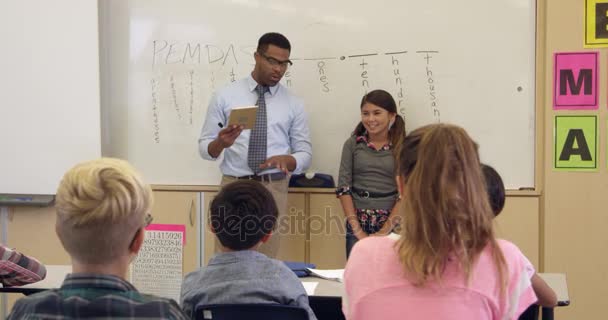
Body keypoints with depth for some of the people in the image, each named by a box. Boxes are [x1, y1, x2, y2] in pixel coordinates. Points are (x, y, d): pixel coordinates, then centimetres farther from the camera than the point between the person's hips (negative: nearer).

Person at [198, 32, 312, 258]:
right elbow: (204, 148, 3)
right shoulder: (225, 96, 3)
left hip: (273, 189, 1)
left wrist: (285, 159, -15)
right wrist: (221, 143, -19)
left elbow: (305, 154, 7)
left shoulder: (293, 104, 7)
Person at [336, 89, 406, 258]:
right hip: (358, 224, 1)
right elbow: (343, 187, 0)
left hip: (392, 226, -1)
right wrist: (357, 229, -8)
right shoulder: (352, 144, 4)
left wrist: (385, 231, -12)